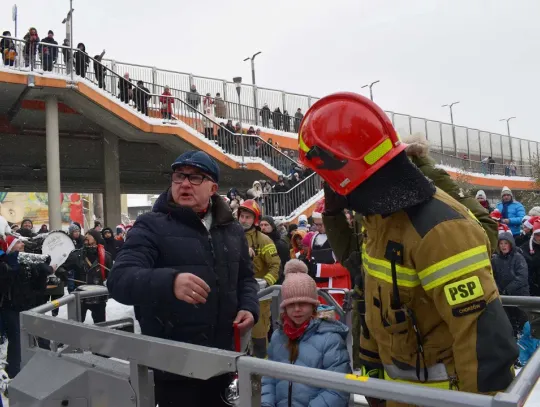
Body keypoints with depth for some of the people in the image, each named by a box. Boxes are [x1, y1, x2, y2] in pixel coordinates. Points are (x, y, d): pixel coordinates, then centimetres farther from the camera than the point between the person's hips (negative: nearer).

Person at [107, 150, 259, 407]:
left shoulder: (232, 230, 9)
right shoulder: (152, 225, -8)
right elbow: (120, 279, -20)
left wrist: (249, 307, 1)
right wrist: (169, 282, -39)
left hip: (223, 361, 6)